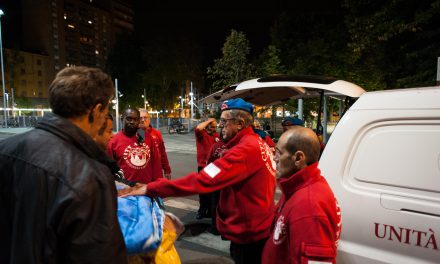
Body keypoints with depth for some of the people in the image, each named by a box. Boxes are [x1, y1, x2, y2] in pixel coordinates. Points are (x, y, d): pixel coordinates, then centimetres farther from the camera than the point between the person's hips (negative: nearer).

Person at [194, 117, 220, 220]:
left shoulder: (217, 135, 6)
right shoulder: (201, 133, -9)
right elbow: (198, 128, -33)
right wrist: (209, 120, -20)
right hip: (203, 166, -4)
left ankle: (210, 210, 28)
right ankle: (202, 210, 25)